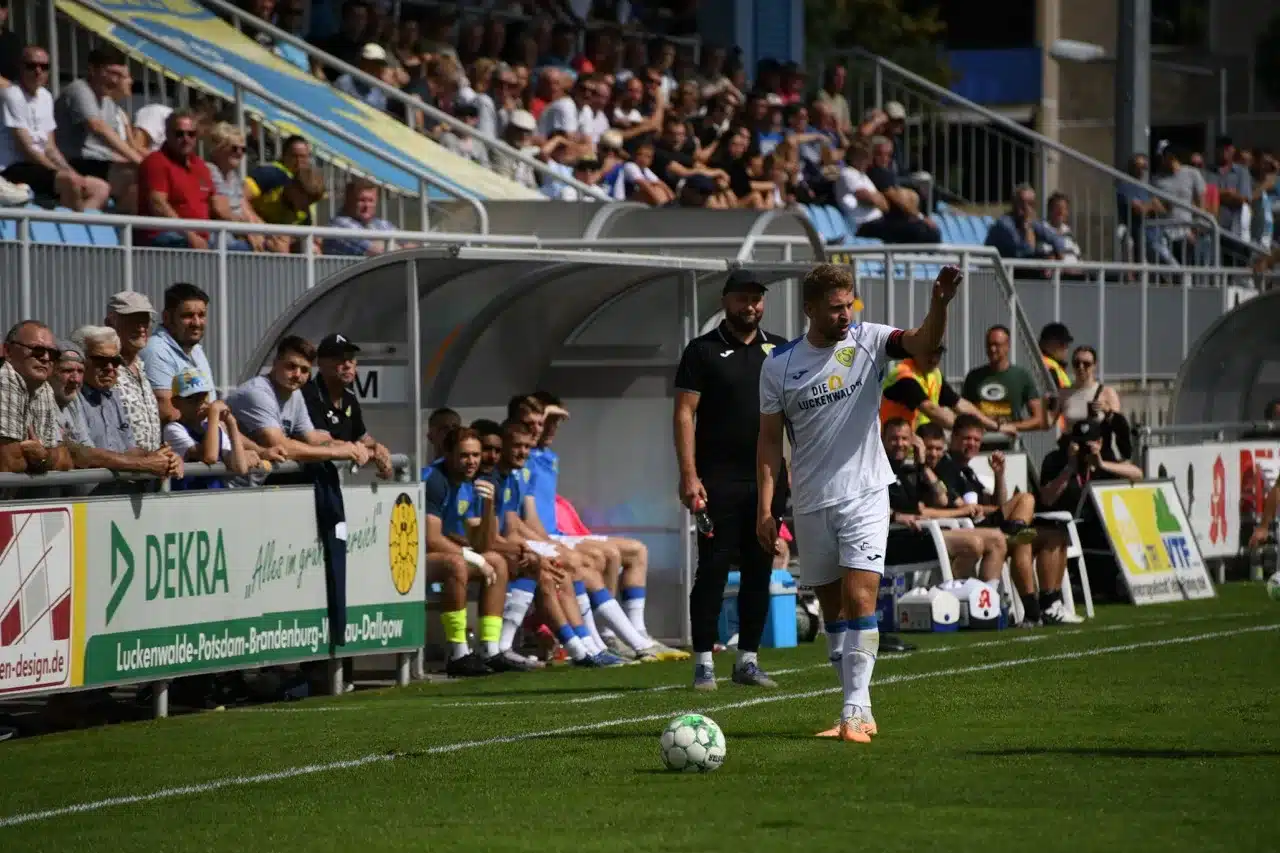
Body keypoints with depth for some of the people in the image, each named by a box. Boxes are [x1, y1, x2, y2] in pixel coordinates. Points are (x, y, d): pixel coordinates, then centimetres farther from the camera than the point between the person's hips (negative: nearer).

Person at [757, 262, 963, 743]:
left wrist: (939, 305, -41)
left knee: (860, 600, -14)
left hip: (864, 494, -3)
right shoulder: (779, 365, 0)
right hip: (810, 503, 3)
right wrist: (765, 509, -1)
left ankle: (855, 710, -15)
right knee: (833, 609, 8)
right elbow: (770, 440, 4)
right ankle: (860, 711, 17)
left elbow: (922, 345, -21)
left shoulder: (867, 340, -3)